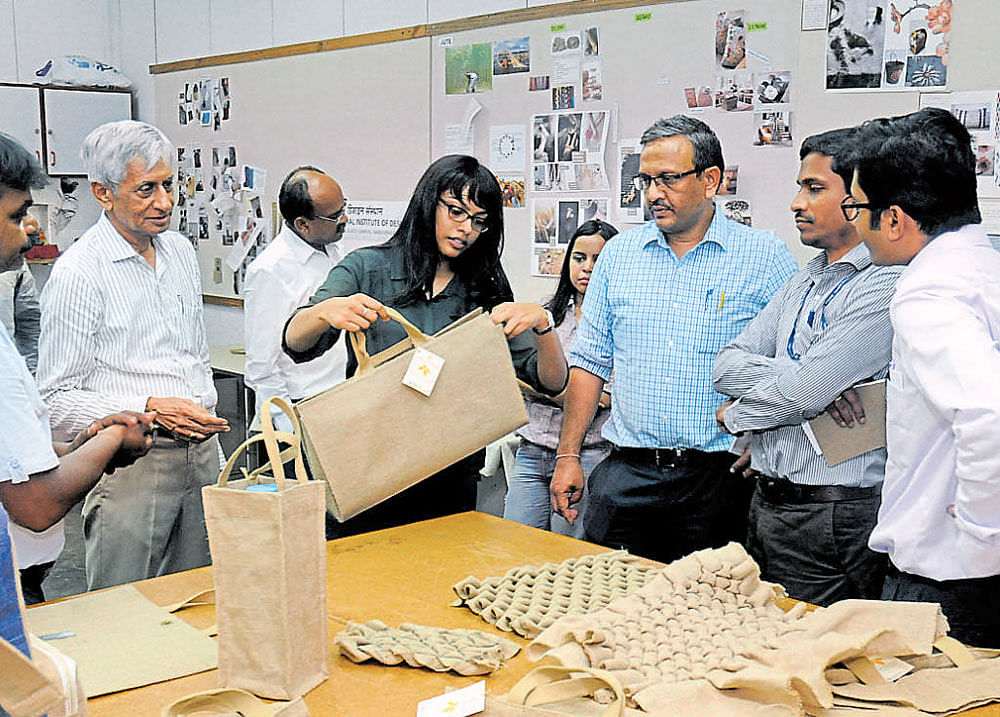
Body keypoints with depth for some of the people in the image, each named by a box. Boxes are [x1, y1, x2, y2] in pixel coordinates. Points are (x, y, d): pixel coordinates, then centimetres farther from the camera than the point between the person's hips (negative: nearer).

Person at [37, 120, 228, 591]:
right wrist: (150, 409, -22)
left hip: (201, 454, 6)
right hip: (130, 462, -6)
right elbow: (57, 400, -13)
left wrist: (207, 421, 15)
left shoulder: (182, 252, 10)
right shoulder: (77, 274, -13)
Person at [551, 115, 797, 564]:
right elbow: (590, 360, 11)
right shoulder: (619, 254, 9)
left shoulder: (765, 259, -1)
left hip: (718, 480, -2)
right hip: (626, 473, 3)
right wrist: (568, 455, 7)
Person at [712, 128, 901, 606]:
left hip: (829, 517, -8)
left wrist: (737, 414, -2)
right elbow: (726, 367, 4)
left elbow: (803, 393, -21)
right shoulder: (804, 281, 13)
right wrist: (818, 382, -13)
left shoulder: (885, 286, -14)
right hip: (765, 503, 8)